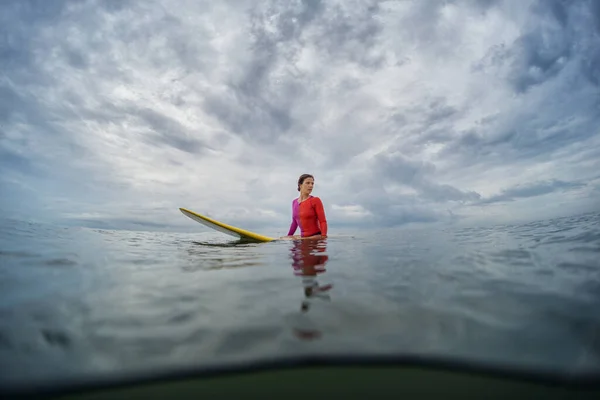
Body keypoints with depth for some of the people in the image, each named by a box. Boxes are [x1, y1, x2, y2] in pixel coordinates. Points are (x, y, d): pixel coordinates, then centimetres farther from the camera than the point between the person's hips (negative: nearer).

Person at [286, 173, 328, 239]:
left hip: (316, 237, -5)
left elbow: (323, 221, -12)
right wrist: (288, 237, 22)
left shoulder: (315, 200, -7)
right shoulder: (294, 202, 9)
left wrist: (323, 237, -25)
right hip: (303, 238, 5)